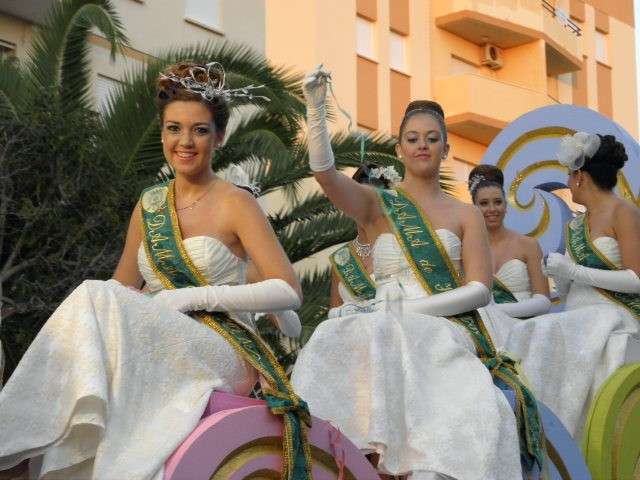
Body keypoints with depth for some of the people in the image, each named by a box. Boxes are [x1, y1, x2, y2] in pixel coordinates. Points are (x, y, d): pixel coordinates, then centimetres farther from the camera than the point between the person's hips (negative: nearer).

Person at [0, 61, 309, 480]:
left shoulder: (235, 205, 0)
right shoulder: (149, 206, 17)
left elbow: (289, 292, -8)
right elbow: (124, 288, 14)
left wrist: (194, 296, -13)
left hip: (221, 353, -5)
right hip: (157, 347, 5)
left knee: (100, 299, -26)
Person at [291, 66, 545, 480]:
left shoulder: (466, 215, 15)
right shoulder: (377, 205, 15)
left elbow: (480, 290, 3)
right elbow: (323, 171, -2)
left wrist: (408, 308, -10)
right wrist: (316, 107, -17)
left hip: (446, 332, 0)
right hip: (386, 335, 1)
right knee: (345, 335, -35)